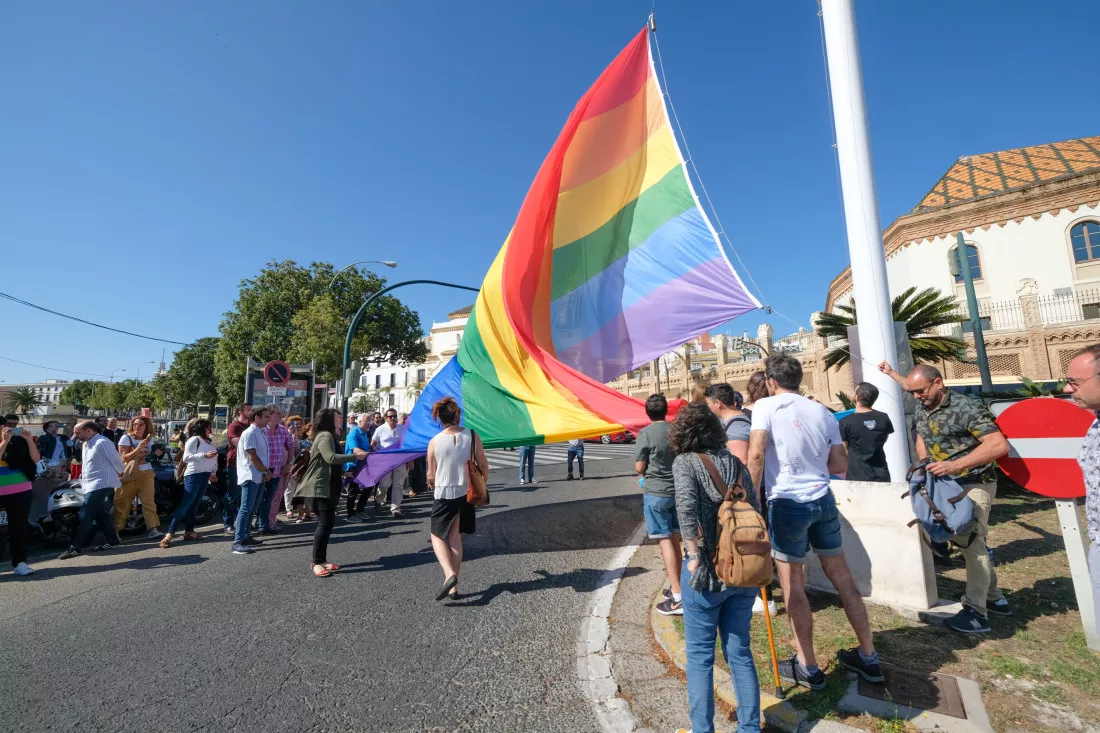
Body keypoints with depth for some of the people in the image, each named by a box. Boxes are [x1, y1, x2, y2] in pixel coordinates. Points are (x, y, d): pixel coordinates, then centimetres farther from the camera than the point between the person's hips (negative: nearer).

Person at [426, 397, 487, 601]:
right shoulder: (472, 435, -8)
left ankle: (449, 574, -9)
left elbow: (431, 475, -2)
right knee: (455, 537, 15)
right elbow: (483, 466, -4)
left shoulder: (434, 442, -11)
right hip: (466, 493, 2)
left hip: (443, 494, -2)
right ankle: (453, 586, 18)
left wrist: (432, 484, 21)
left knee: (438, 536, 14)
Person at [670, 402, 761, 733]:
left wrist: (695, 555, -15)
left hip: (705, 570, -5)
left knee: (699, 655, 13)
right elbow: (756, 510, 4)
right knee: (740, 652, 20)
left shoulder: (684, 462, -11)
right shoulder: (736, 462, 3)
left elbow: (686, 506, -25)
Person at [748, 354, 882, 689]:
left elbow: (756, 454, -19)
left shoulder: (766, 406, -8)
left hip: (787, 503, -5)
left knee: (793, 585, 7)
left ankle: (807, 667, 19)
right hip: (823, 499, 6)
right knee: (841, 575, 18)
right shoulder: (822, 412, 7)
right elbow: (840, 465, 8)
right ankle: (868, 657, 32)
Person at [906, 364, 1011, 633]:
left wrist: (955, 465, -32)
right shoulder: (921, 412, 2)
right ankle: (994, 598, 32)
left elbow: (999, 445, -27)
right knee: (969, 542, 16)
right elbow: (922, 438, 19)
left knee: (970, 543, -5)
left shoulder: (967, 408, -20)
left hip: (974, 485, -7)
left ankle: (976, 612, 5)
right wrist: (924, 464, 0)